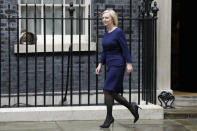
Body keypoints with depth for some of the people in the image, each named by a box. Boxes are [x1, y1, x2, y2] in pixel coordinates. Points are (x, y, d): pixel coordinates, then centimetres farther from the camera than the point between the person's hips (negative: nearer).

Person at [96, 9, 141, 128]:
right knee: (113, 93, 8)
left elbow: (125, 48, -13)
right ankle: (132, 107, 23)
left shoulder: (118, 32, -9)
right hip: (110, 65, 8)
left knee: (108, 90, -11)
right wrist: (100, 64, 12)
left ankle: (109, 117, -2)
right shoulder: (106, 34, 14)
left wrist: (129, 63, -17)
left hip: (117, 64, -8)